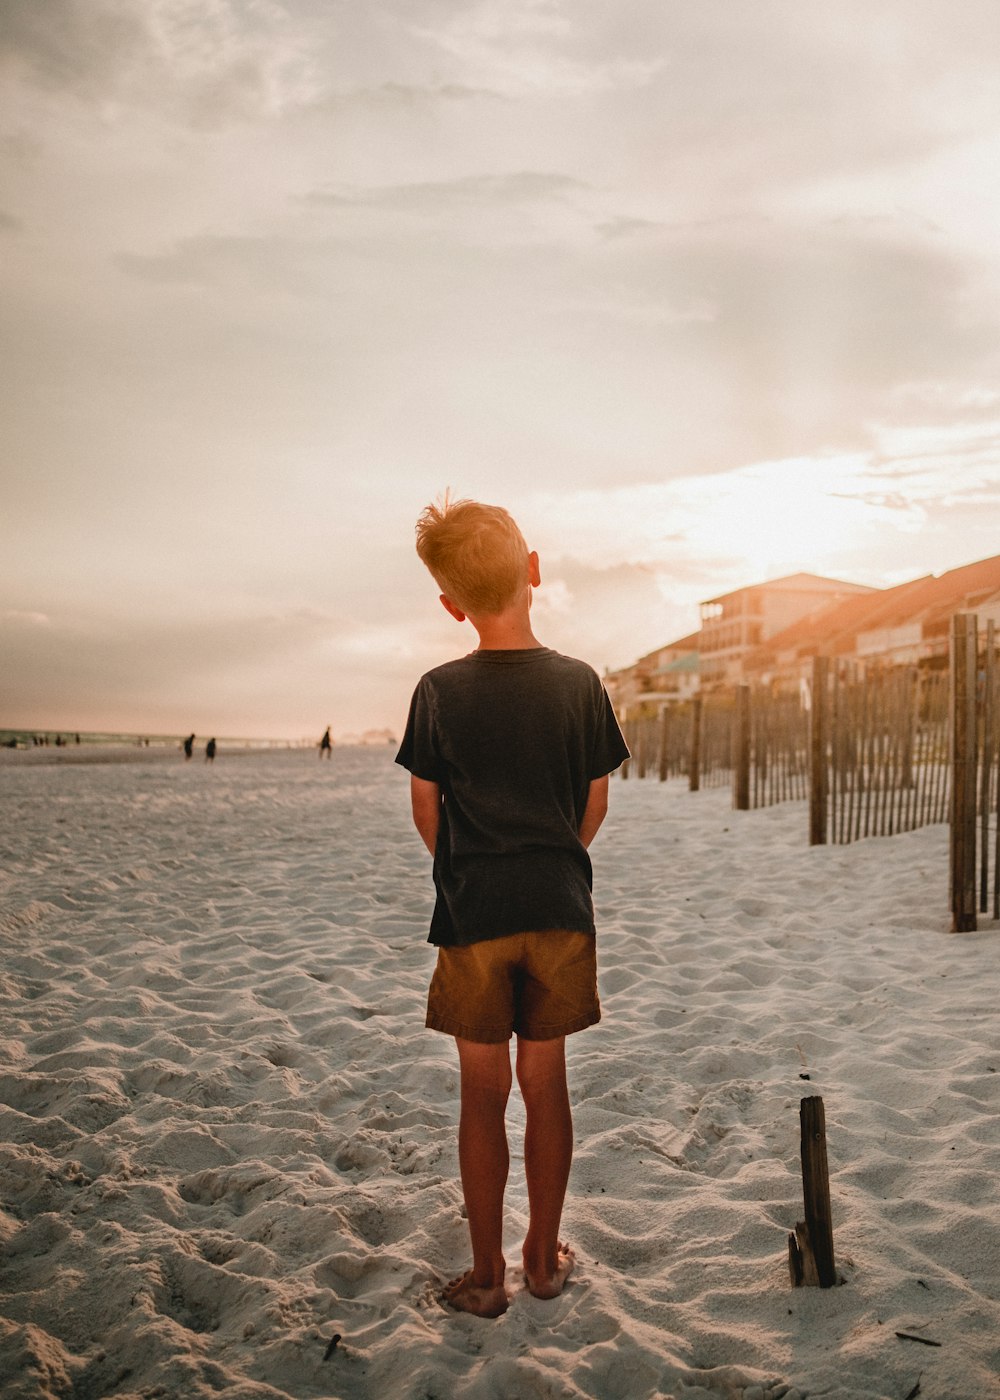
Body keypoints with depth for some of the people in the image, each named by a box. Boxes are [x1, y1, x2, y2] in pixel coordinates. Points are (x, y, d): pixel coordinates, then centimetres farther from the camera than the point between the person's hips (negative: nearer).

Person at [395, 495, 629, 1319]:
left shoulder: (440, 692, -8)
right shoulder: (580, 685, -5)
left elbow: (426, 810, 0)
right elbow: (595, 804, 3)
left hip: (473, 913, -1)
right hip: (560, 910, 2)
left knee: (483, 1094, 10)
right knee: (546, 1083, 14)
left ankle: (487, 1275, 22)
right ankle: (545, 1257, 29)